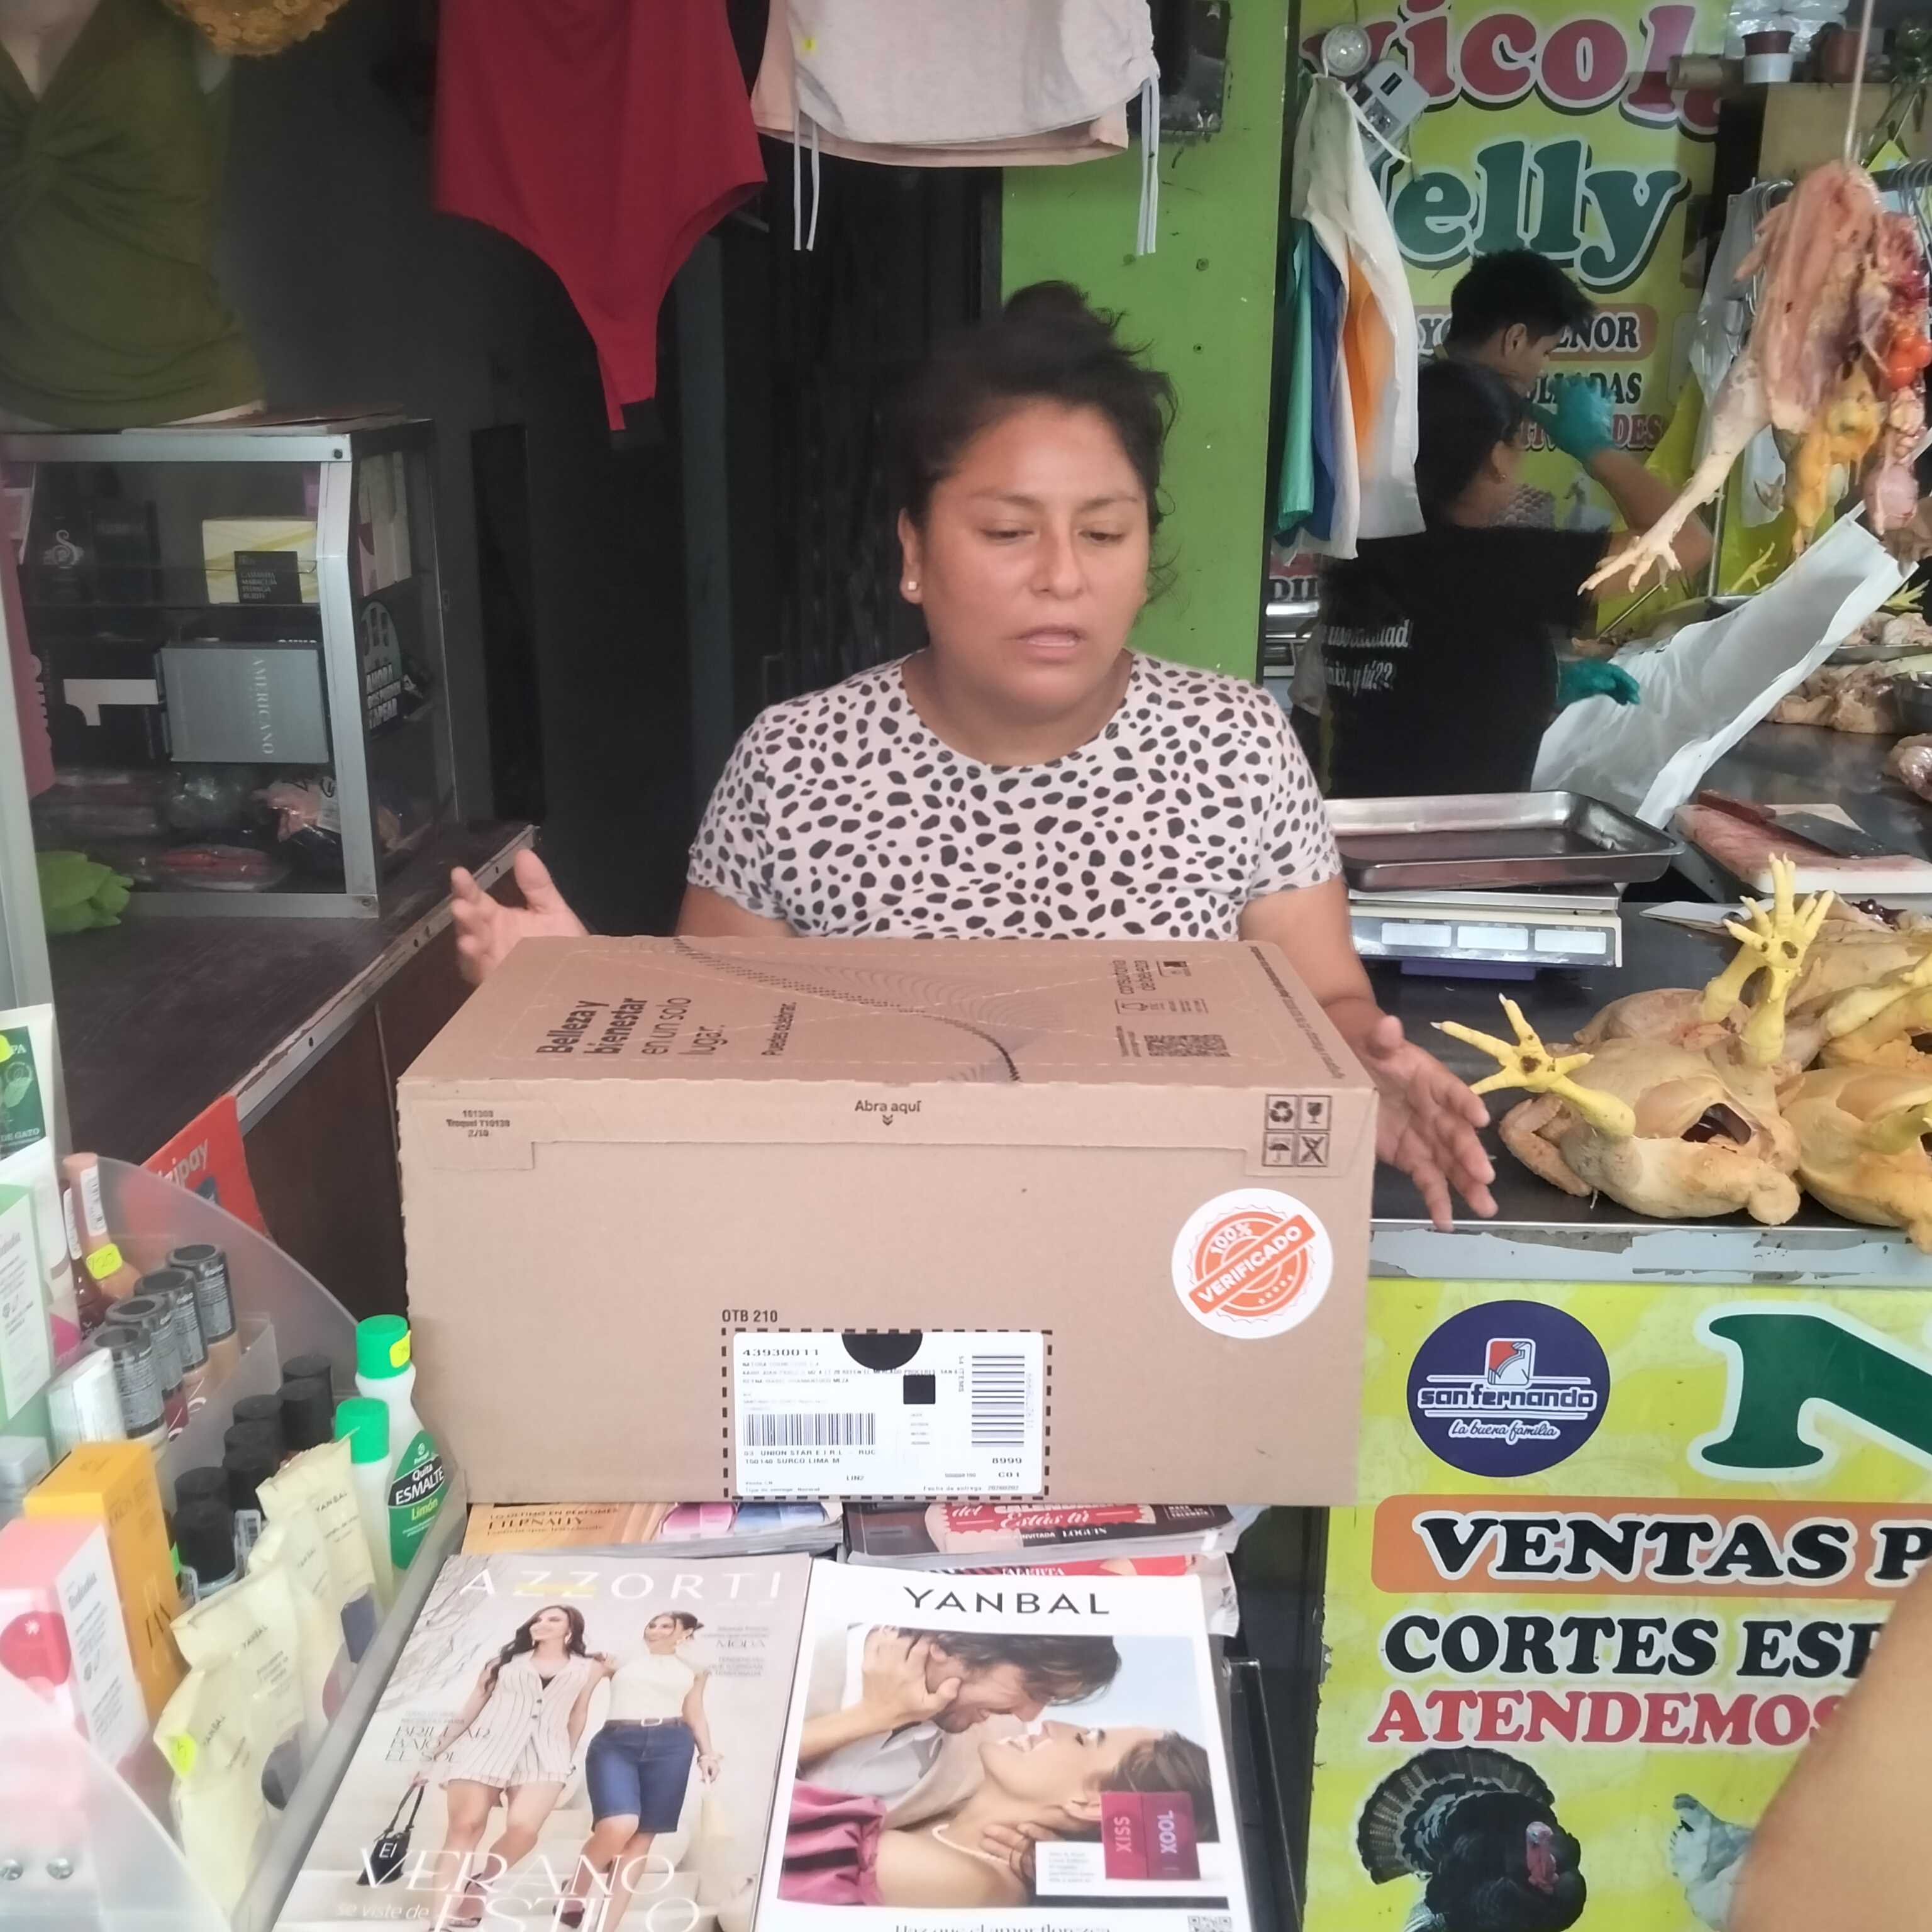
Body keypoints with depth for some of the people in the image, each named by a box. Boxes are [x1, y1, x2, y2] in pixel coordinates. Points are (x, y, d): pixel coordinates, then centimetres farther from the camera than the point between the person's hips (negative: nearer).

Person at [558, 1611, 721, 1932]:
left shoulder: (695, 1669, 19)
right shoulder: (620, 1657, 16)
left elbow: (695, 1715, 18)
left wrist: (707, 1753, 7)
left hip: (671, 1746, 2)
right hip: (615, 1743, -2)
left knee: (642, 1836, -3)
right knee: (620, 1826, -22)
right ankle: (573, 1895, 1)